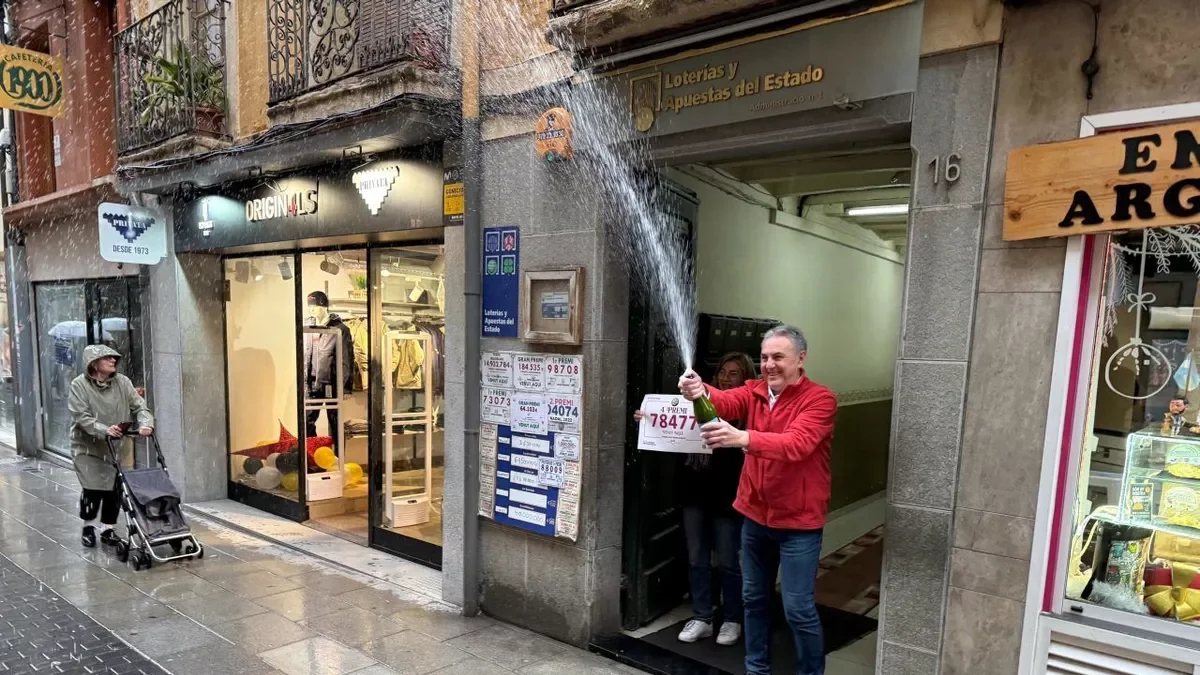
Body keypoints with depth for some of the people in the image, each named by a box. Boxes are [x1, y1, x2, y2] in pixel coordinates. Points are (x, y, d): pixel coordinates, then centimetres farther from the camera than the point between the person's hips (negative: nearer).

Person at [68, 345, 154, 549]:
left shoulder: (122, 382, -1)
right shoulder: (79, 385, -10)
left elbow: (139, 406, -3)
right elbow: (82, 417, -17)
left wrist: (145, 423, -22)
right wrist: (104, 430, -31)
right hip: (88, 446, -3)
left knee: (114, 489, 3)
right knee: (92, 489, -4)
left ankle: (108, 529, 20)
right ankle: (88, 526, 22)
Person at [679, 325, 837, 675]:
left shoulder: (820, 399, -14)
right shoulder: (755, 391, 2)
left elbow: (796, 444, -32)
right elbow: (724, 401, -19)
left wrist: (743, 438, -49)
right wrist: (699, 392, -43)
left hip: (797, 521, -5)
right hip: (755, 515, 6)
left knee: (798, 608, 3)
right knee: (754, 597, 18)